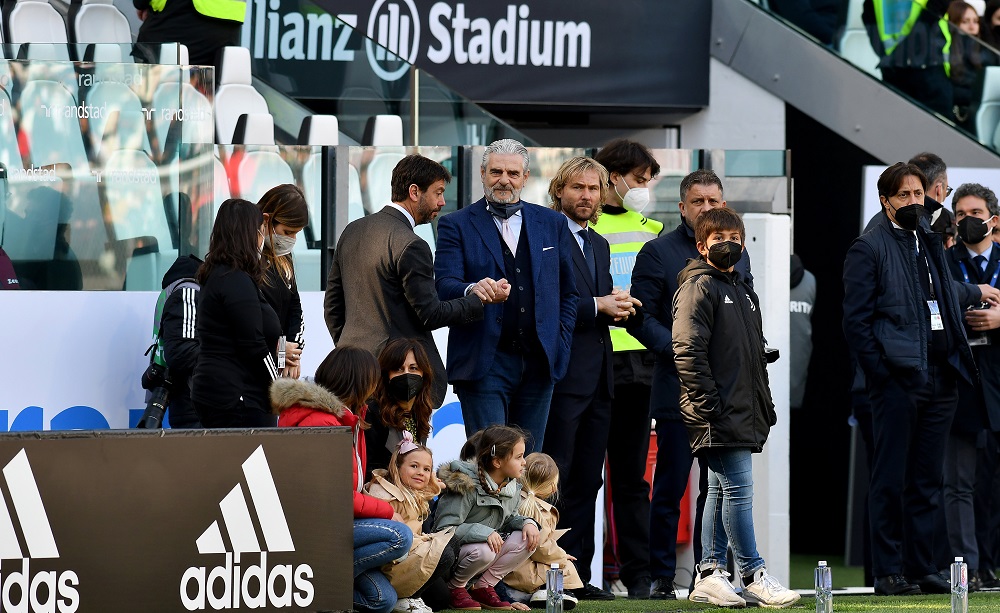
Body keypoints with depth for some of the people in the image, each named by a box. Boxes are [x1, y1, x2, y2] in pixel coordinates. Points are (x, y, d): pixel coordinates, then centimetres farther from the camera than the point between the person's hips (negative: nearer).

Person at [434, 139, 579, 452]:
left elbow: (569, 291, 18)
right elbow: (444, 286, -9)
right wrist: (474, 291, -31)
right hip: (484, 364, -3)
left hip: (539, 364, 3)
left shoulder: (552, 224, 14)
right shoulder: (456, 225, 4)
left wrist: (560, 344, 6)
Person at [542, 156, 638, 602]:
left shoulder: (599, 245, 20)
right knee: (554, 481, -8)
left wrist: (618, 308, 1)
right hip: (560, 376, -8)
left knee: (587, 482, 8)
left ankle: (578, 576, 12)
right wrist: (597, 306, -16)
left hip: (597, 379, 8)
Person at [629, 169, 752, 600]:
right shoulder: (658, 253, -2)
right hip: (678, 391, -5)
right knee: (670, 488, -1)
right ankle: (661, 576, 4)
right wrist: (679, 350, -17)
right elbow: (639, 317, -6)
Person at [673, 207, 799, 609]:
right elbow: (687, 351, -16)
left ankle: (709, 576, 13)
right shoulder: (698, 287, -7)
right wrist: (707, 404, -19)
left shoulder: (742, 290, 21)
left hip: (743, 412, 9)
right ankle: (753, 577, -10)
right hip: (719, 412, -9)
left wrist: (765, 405, 20)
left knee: (721, 491, 10)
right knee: (738, 487, -11)